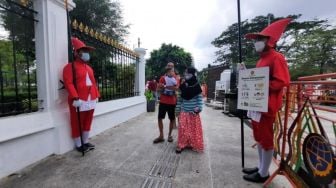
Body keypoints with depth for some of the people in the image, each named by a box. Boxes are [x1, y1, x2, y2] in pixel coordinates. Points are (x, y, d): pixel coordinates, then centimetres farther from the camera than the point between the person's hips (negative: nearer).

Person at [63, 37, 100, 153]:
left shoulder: (89, 68, 18)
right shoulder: (70, 67, -6)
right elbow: (68, 83, -16)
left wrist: (96, 95, 13)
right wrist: (75, 98, -25)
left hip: (91, 100, 8)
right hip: (79, 101, -7)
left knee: (88, 122, 15)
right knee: (77, 124, 6)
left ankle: (86, 142, 30)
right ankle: (78, 145, 21)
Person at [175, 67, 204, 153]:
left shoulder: (196, 86, -5)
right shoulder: (183, 86, 1)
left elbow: (199, 98, -3)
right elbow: (180, 98, 6)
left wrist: (198, 107, -17)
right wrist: (178, 109, 7)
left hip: (193, 112, -1)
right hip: (184, 111, 2)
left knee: (194, 128, 10)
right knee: (183, 128, 5)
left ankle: (194, 144, 27)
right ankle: (181, 145, 18)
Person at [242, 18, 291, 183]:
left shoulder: (276, 58, -10)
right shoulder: (261, 59, 17)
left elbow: (282, 82, -18)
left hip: (267, 105, -9)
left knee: (266, 138, 2)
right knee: (259, 137, 16)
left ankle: (263, 173, 17)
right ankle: (261, 167, 31)